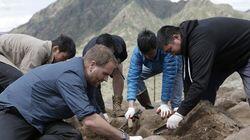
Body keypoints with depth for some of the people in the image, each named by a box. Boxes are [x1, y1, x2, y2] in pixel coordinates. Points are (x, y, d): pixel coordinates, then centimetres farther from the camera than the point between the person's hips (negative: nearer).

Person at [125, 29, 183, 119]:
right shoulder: (137, 53, -34)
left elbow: (169, 77, -46)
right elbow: (133, 77, -40)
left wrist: (164, 104, -47)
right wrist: (131, 107, -49)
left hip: (173, 65, -3)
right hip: (154, 67, 3)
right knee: (136, 77, -15)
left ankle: (176, 107, -18)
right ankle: (149, 108, 0)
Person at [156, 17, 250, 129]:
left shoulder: (200, 41, -38)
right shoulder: (189, 36, -9)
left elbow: (200, 82, -42)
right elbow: (189, 77, -4)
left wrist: (180, 113, -39)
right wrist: (184, 107, -6)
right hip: (227, 56, 9)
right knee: (208, 87, -1)